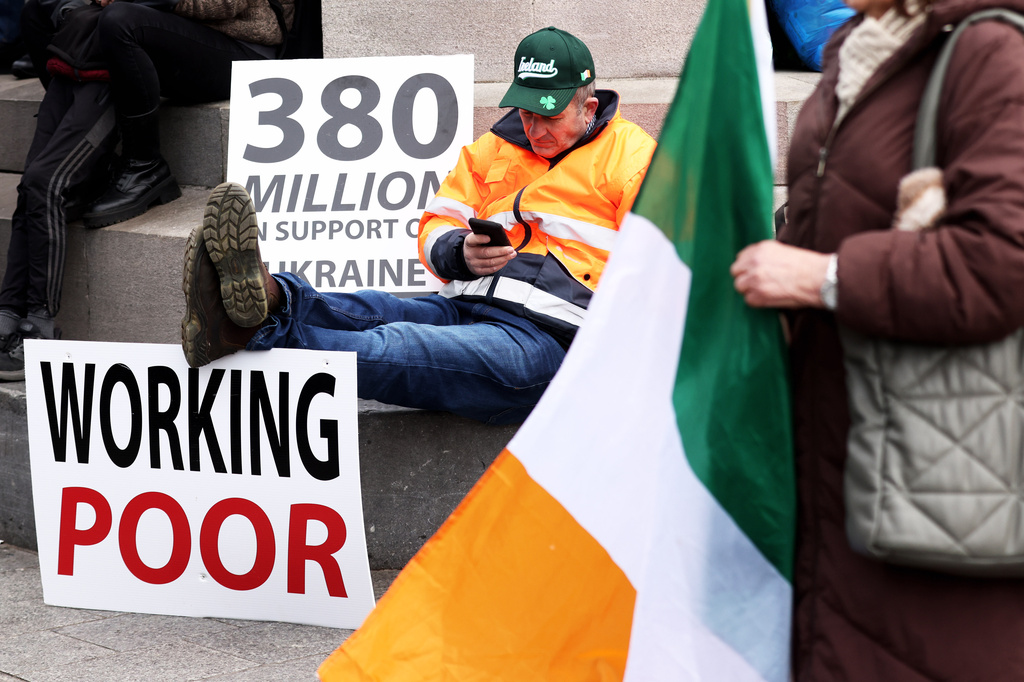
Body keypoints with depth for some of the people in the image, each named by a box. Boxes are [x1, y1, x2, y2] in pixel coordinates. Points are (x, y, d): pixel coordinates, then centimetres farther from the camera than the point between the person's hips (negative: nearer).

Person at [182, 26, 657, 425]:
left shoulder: (632, 154, 10)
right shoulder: (490, 150, 26)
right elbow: (436, 226, 22)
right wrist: (461, 253, -3)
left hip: (547, 331, -6)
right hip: (465, 307, 6)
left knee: (404, 349, -32)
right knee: (369, 310, -28)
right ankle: (268, 299, -56)